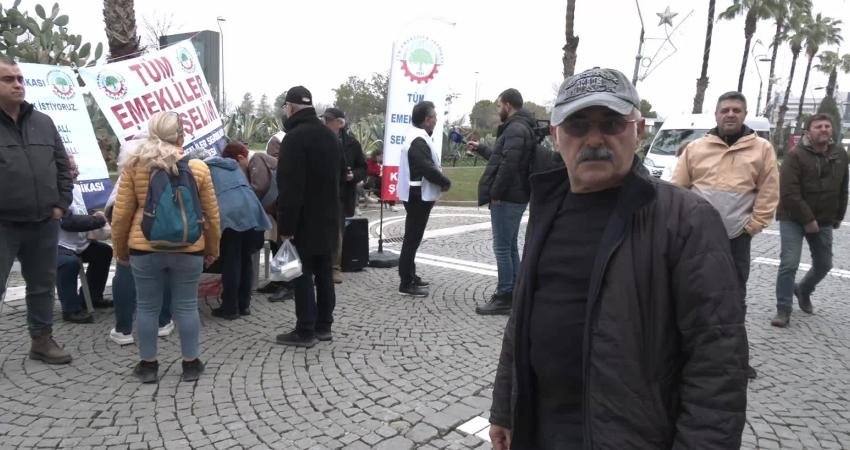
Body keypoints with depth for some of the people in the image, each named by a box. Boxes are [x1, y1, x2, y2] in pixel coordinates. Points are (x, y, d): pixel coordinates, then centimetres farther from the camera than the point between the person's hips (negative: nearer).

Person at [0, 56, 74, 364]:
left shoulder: (43, 123, 8)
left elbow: (62, 166, 13)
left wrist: (60, 204, 5)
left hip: (44, 223, 4)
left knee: (42, 285, 15)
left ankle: (42, 340, 29)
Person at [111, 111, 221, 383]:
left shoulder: (134, 165, -2)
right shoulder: (197, 168, -3)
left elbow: (121, 213, 1)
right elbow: (211, 214, 3)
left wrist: (120, 249, 14)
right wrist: (212, 250, 15)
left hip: (145, 249, 1)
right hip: (188, 250, 0)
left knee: (147, 307, 12)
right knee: (186, 306, 9)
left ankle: (148, 365, 23)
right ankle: (191, 364, 19)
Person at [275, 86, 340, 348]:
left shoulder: (294, 137, -16)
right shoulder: (329, 135, 12)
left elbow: (290, 187, -21)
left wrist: (286, 226, -18)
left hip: (304, 220, -8)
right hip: (328, 218, 8)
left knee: (303, 274, -1)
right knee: (324, 272, 13)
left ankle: (305, 331, 5)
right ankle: (324, 326, 21)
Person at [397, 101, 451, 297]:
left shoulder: (418, 136, 15)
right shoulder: (419, 140, -20)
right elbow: (428, 169, -27)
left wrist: (441, 180, 3)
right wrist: (446, 182, -12)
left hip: (417, 195, 11)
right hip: (419, 196, -11)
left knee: (412, 238, 17)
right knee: (412, 238, -6)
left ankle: (410, 276, 28)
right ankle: (406, 284, -1)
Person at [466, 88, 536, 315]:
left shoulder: (515, 129, -16)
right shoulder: (522, 127, 18)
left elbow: (508, 164, -26)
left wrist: (495, 192, -20)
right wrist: (480, 149, 38)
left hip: (506, 198, -10)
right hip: (516, 197, 10)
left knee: (502, 247, -4)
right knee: (510, 246, 15)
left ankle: (504, 297, 1)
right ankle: (512, 294, 24)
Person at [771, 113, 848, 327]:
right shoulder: (795, 156, -14)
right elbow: (788, 193, -20)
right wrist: (807, 220, -20)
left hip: (823, 221, 6)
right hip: (793, 219, -6)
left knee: (824, 264, 14)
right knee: (789, 263, -12)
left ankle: (803, 290, 43)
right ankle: (783, 310, -2)